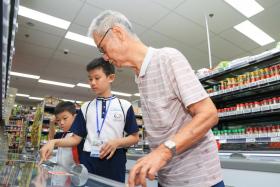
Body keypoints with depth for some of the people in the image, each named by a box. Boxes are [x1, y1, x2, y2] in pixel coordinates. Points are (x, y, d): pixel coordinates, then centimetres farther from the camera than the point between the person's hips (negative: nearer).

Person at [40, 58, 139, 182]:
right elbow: (76, 138, 6)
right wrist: (54, 142, -9)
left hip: (114, 161, -2)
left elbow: (134, 137, 0)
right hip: (88, 160, 2)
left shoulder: (124, 106, -2)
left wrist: (117, 142, -17)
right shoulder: (86, 107, 7)